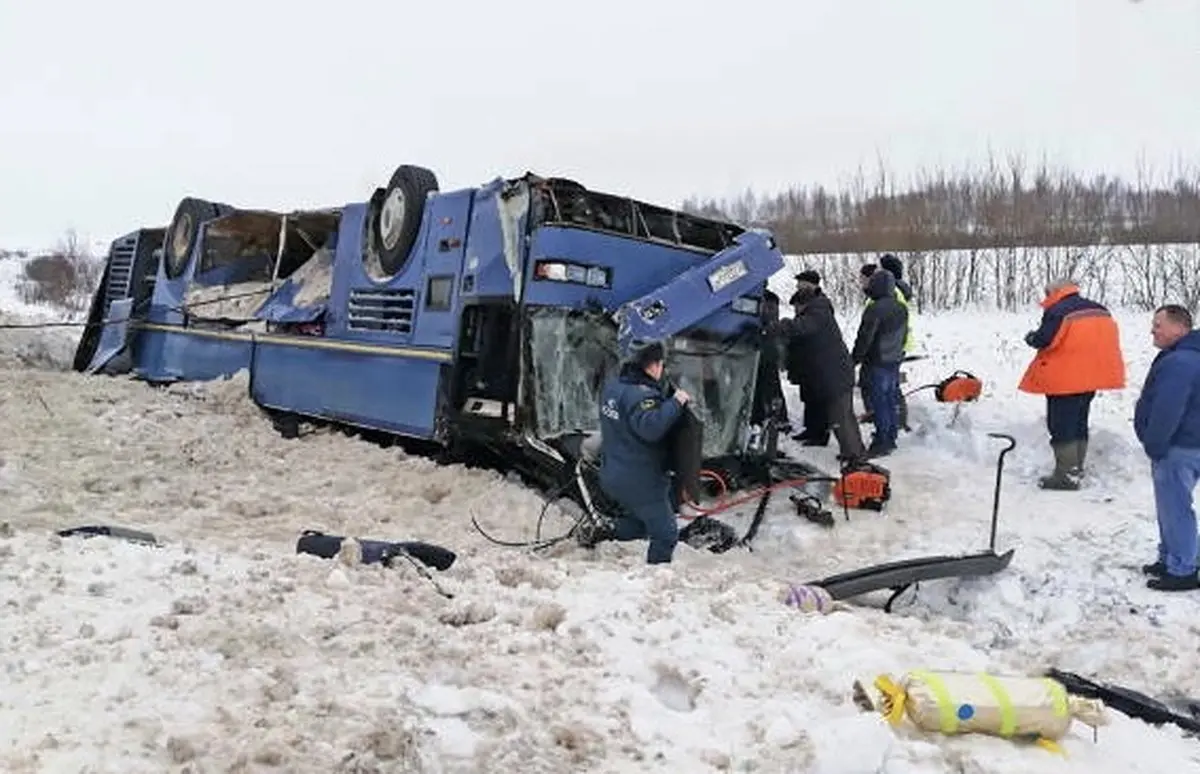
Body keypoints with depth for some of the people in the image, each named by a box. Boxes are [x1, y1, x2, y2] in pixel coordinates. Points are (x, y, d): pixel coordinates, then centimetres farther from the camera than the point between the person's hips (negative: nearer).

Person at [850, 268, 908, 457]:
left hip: (877, 364, -8)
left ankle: (882, 443, 1)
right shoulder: (901, 308, 7)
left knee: (879, 402, -3)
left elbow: (864, 338, -18)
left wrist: (854, 359, -6)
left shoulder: (875, 309, -21)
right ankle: (891, 438, 25)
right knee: (891, 400, 16)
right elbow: (903, 335, 16)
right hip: (895, 361, 8)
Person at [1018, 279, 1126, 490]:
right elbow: (1108, 339, 16)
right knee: (1079, 424, 19)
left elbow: (1045, 340, -20)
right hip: (1091, 377, 9)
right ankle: (1076, 469, 26)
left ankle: (1066, 475, -4)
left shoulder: (1057, 312, -15)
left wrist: (1031, 338, 1)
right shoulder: (1100, 310, 12)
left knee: (1061, 426, -3)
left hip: (1065, 380, -9)